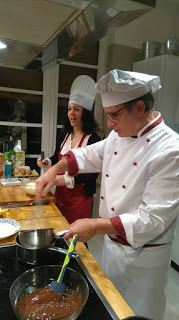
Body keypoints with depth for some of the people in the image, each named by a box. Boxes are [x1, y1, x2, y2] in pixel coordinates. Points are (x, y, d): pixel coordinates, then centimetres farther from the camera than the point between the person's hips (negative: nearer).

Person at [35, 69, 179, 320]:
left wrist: (96, 227, -27)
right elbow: (89, 156, 10)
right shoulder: (119, 135, -3)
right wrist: (55, 170, -4)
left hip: (142, 255, -6)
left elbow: (153, 219, -28)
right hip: (112, 242, 7)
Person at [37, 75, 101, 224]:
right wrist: (48, 162, -1)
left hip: (80, 197, -6)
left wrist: (68, 180, -26)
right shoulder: (65, 135, 6)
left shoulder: (93, 139, -16)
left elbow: (93, 174, -17)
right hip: (61, 194, 6)